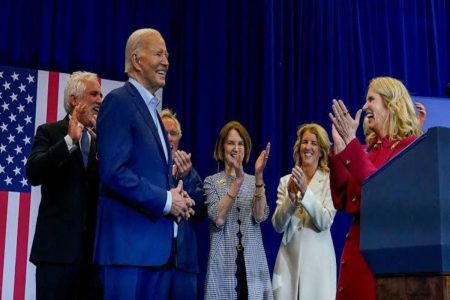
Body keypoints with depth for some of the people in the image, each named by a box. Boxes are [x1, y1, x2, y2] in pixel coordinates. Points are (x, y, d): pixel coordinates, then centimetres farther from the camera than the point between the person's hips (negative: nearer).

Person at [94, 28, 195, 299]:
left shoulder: (152, 110, 21)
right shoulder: (119, 101, -7)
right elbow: (113, 171, -18)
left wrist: (177, 197, 4)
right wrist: (165, 200, -13)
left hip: (159, 245, 9)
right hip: (130, 244, -9)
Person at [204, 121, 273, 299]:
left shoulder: (254, 181, 10)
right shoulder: (211, 182, 4)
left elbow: (260, 216, -7)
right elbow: (219, 219, -13)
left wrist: (259, 176, -18)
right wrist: (237, 180, -20)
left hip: (252, 264, 2)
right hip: (224, 264, -2)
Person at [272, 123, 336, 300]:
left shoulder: (330, 180, -3)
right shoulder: (286, 181, 6)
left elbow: (325, 222, -12)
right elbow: (278, 226, 1)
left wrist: (305, 191, -21)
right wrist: (291, 197, -15)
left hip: (318, 260, -2)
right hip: (289, 259, 2)